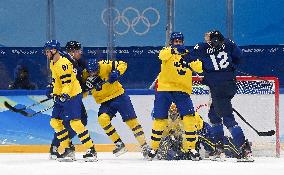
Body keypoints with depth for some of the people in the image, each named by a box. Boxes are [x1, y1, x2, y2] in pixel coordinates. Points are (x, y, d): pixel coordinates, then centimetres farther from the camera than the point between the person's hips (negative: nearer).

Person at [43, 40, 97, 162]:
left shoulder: (63, 63, -18)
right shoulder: (52, 63, 14)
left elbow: (67, 81, -26)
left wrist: (65, 94, -36)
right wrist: (55, 94, 29)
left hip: (72, 96, -11)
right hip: (61, 97, 11)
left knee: (75, 122, -17)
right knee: (55, 122, 7)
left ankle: (91, 150, -14)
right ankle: (67, 149, 13)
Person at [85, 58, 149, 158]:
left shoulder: (104, 65, -16)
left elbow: (122, 64, -10)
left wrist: (116, 73, -28)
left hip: (119, 96, -3)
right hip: (105, 102, 3)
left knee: (131, 120, -5)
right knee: (102, 119, -21)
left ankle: (144, 147, 3)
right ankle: (119, 144, -10)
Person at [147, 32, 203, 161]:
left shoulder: (187, 54, 12)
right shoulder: (167, 51, 3)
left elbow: (199, 68, 0)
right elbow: (162, 55, -22)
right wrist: (174, 50, -39)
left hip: (182, 91, 2)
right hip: (164, 89, -2)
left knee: (189, 117, -11)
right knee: (160, 119, 0)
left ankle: (191, 148, -2)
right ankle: (154, 148, 14)